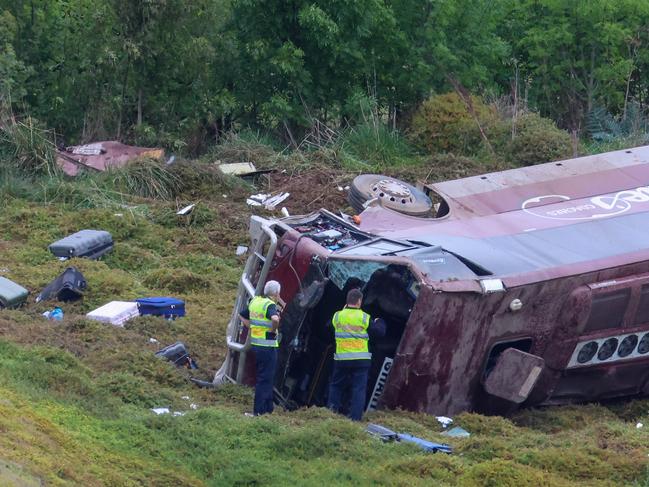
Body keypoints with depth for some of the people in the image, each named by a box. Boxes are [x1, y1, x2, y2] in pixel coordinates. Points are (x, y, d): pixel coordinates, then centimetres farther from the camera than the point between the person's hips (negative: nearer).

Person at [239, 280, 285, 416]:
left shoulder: (255, 301, 10)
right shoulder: (270, 305, -16)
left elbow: (241, 315, 22)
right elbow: (275, 319, -36)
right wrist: (274, 330, -18)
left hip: (255, 344, 8)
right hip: (268, 347, -8)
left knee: (267, 377, 18)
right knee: (265, 379, -2)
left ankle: (268, 407, 25)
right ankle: (259, 410, 0)